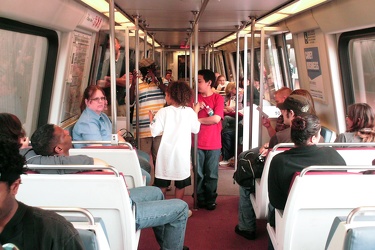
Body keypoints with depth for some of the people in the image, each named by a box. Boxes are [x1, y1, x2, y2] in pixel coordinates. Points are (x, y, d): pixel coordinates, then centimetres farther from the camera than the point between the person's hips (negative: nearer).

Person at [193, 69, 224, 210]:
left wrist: (197, 119, -6)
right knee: (198, 174, 7)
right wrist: (196, 109, -14)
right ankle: (200, 199, 19)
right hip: (197, 143, 2)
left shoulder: (218, 98, -3)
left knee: (211, 174, 6)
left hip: (213, 144, -2)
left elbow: (216, 119, -13)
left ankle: (211, 200, 19)